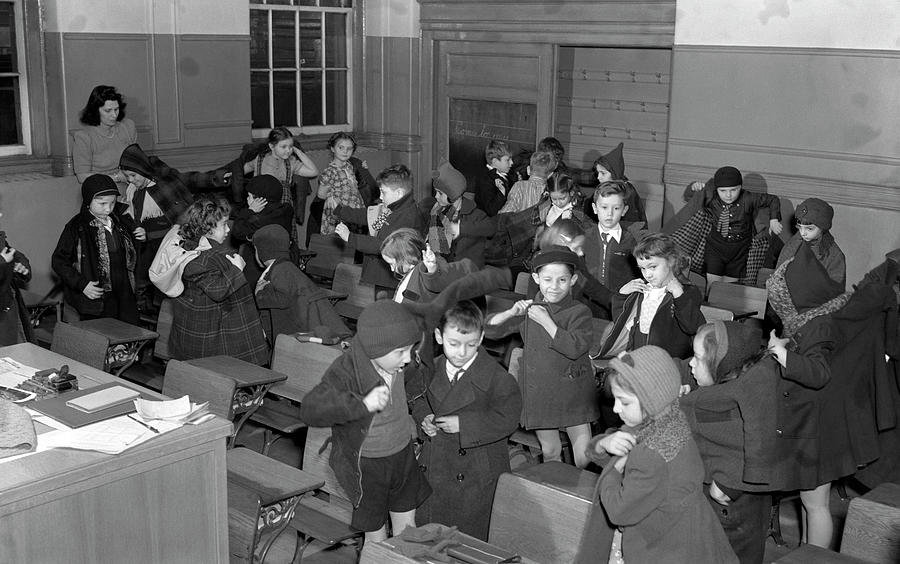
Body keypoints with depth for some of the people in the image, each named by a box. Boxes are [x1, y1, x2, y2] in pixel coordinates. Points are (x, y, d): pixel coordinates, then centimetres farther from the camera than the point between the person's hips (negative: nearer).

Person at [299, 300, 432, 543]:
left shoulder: (401, 363, -11)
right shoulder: (346, 372, -29)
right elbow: (310, 411, -40)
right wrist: (362, 404, -47)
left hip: (403, 454, 5)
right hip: (366, 465, -5)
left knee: (407, 529, 19)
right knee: (376, 537, 10)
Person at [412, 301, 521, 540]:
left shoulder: (497, 378, -18)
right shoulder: (432, 369, 0)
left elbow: (506, 420, -22)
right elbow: (420, 400, 16)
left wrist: (463, 424, -26)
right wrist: (424, 418, -6)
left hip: (476, 477, -5)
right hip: (434, 469, 5)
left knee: (471, 536, 8)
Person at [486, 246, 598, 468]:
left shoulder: (579, 312, -7)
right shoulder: (529, 309, 4)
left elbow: (575, 348, -22)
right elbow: (489, 328, 3)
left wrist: (546, 321, -22)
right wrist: (511, 313, -15)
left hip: (573, 392, -3)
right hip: (537, 390, 3)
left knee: (584, 455, -2)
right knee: (549, 451, 14)